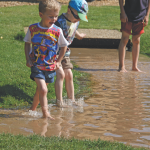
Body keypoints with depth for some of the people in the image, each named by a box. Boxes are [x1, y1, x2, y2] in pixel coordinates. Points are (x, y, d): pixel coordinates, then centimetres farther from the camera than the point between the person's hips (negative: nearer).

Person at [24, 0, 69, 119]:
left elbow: (64, 46, 7)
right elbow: (27, 43, 8)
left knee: (40, 90, 14)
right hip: (36, 65, -2)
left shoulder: (57, 31, -8)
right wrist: (28, 59, 0)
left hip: (50, 66, 2)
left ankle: (32, 109, 35)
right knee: (43, 89, -17)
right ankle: (45, 113, -10)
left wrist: (58, 61, 5)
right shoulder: (33, 29, -7)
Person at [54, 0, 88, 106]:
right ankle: (59, 101, -8)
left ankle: (71, 100, 16)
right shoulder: (60, 22, -26)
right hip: (55, 52, -8)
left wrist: (79, 35, 46)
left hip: (65, 53, 8)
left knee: (69, 75, 7)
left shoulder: (76, 22, 0)